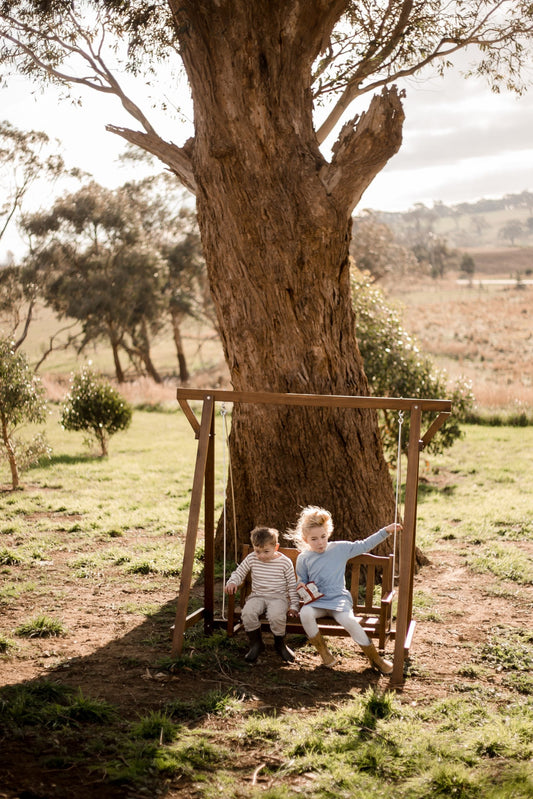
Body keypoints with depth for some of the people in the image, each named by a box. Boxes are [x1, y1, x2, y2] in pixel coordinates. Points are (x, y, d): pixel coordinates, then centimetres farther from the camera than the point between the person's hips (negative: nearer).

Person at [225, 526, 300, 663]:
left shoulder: (285, 562, -5)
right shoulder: (251, 559, 2)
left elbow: (292, 586, 2)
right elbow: (239, 572, 14)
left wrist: (294, 606, -1)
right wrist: (232, 582, -8)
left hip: (278, 597, -3)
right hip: (257, 596, 3)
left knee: (276, 615, -35)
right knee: (247, 612, -30)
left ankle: (280, 644, -3)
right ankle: (256, 643, -4)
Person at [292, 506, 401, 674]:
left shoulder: (340, 549, 3)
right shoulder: (303, 558, 5)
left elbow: (364, 545, 7)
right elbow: (302, 581, 18)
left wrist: (385, 531, 1)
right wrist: (301, 587, -7)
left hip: (339, 599, -1)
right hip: (317, 600, 1)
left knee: (348, 620, -31)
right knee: (305, 613, -33)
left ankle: (375, 657, -12)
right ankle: (323, 653, -11)